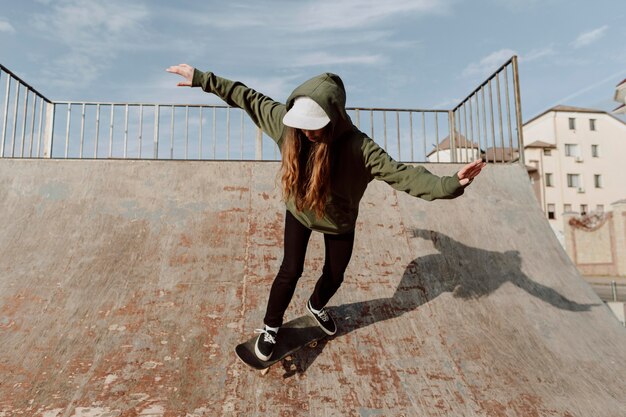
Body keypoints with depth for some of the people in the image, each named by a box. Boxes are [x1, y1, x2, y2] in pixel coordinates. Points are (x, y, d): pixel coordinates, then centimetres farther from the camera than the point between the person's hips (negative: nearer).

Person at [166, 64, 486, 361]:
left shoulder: (358, 147, -34)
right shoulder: (286, 120, -26)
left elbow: (402, 173, -37)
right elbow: (247, 97, -13)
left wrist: (448, 185, -52)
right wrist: (201, 79, -7)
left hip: (339, 221, 0)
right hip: (298, 211, 1)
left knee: (334, 275, 16)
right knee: (291, 270, 1)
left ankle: (316, 307, 51)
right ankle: (271, 326, 28)